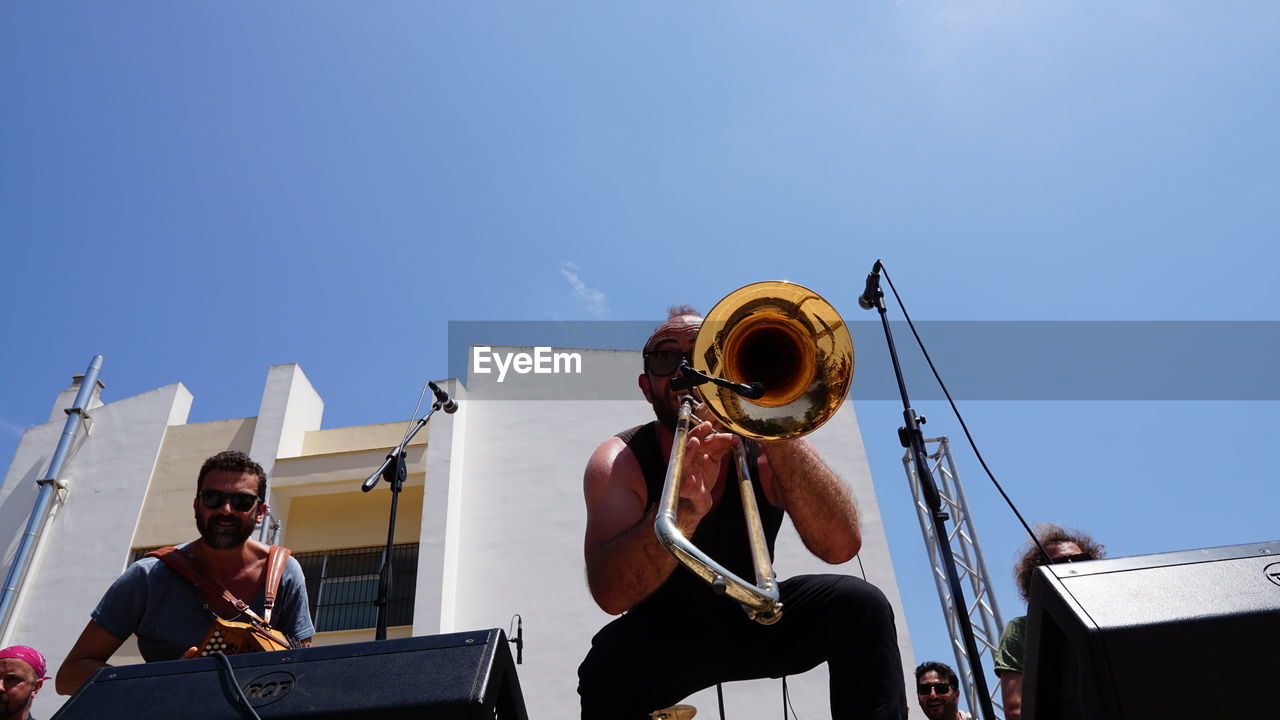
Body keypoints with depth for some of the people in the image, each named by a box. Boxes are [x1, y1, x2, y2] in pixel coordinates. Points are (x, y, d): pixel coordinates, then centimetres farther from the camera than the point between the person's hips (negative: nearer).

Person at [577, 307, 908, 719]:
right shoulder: (619, 462, -17)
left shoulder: (762, 447, -12)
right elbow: (611, 594, -32)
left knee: (860, 605, -24)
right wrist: (684, 507, -50)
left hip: (756, 617, 2)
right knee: (607, 668, -34)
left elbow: (841, 546, -27)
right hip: (661, 633, -1)